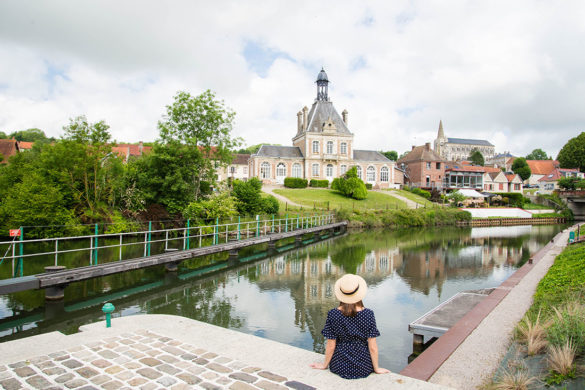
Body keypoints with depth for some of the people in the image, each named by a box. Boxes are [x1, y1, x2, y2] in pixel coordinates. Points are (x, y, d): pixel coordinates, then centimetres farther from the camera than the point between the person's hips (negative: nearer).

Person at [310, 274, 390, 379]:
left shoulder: (333, 314, -16)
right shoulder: (368, 314, -15)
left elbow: (331, 346, -8)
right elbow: (372, 347, -9)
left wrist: (324, 365, 9)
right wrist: (376, 368, 7)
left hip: (340, 367, 1)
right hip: (364, 368, -1)